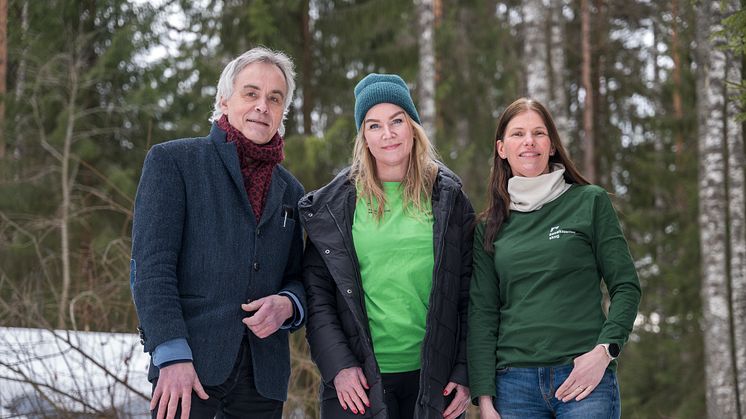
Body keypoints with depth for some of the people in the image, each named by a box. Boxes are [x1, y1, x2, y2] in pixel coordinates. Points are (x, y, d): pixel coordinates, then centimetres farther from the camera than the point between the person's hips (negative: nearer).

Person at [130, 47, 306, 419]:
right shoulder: (171, 161, 3)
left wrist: (287, 304, -3)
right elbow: (151, 265, -6)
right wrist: (173, 356, -17)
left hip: (263, 371, 5)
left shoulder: (290, 191, 18)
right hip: (187, 364, -4)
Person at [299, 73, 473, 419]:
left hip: (433, 377, 1)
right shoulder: (335, 205, 3)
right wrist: (338, 366, -9)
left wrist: (465, 373, -2)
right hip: (358, 379, -1)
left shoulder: (448, 199, 5)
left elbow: (468, 295, 4)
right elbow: (316, 293, 1)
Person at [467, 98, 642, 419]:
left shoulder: (590, 202, 5)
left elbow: (626, 287, 3)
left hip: (584, 379, -2)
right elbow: (482, 312, 8)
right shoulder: (489, 226, 12)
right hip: (514, 383, 2)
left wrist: (604, 350, -11)